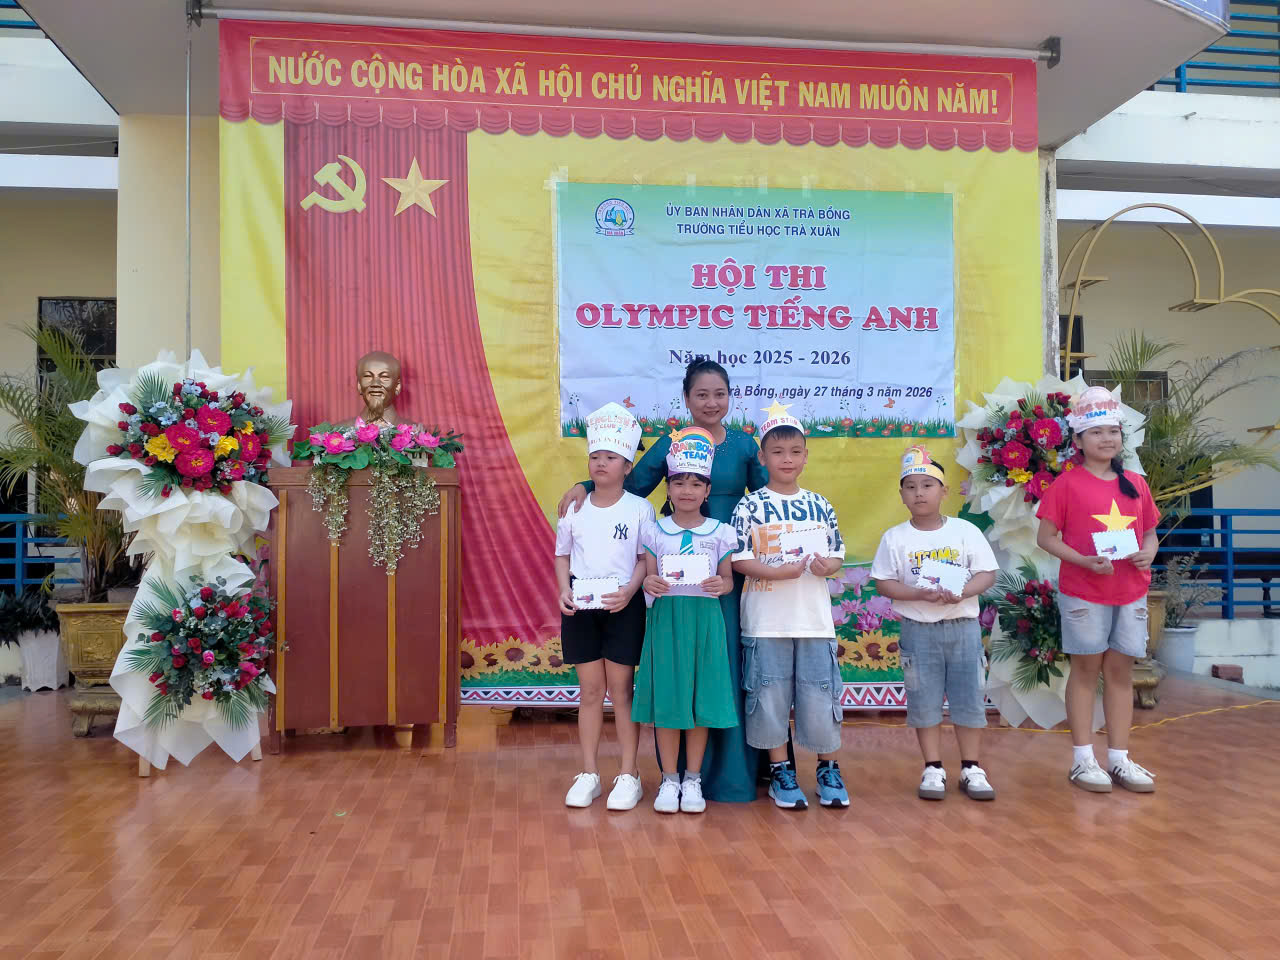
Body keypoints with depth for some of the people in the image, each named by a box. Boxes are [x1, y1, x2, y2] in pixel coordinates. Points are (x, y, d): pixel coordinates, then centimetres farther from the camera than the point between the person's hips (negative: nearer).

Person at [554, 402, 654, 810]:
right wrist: (564, 591, -7)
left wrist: (629, 591, -20)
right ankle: (588, 774, 18)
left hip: (623, 605, -2)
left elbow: (646, 559, -3)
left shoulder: (639, 509, -3)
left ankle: (629, 775, 15)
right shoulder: (575, 509, 5)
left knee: (621, 689, 4)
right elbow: (562, 556, 10)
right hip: (581, 605, 3)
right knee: (591, 690, 9)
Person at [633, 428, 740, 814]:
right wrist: (650, 583, -19)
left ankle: (693, 779, 18)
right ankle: (669, 779, 16)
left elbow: (728, 579, 6)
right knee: (666, 700, 2)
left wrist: (720, 586, -16)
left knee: (701, 700, 4)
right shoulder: (654, 532, 4)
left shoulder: (720, 533, 4)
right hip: (666, 619, 0)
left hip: (705, 620, 0)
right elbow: (648, 576, 4)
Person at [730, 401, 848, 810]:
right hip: (766, 620, -2)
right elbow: (738, 559, -7)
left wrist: (828, 566, -11)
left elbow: (837, 553, 12)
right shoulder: (750, 506, -2)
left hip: (815, 619, 2)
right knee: (770, 696, 5)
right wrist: (779, 572, -20)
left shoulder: (820, 506, 8)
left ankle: (829, 770, 25)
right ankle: (781, 772, 22)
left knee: (821, 695, 6)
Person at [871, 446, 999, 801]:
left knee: (969, 698, 6)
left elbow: (987, 573, -1)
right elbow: (884, 583, -4)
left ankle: (971, 768, 20)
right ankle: (933, 768, 18)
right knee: (924, 701, 5)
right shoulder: (895, 538, -2)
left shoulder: (966, 531, 0)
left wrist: (961, 592, -20)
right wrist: (921, 594, -20)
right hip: (919, 629, -1)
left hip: (963, 625, 1)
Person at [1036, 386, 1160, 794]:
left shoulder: (1136, 484, 8)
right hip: (1083, 593, -4)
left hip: (1131, 593, 4)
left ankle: (1119, 758, 20)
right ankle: (1083, 759, 13)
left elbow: (1150, 532, 16)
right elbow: (1046, 537, -6)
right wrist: (1085, 561, -19)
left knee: (1121, 671, 9)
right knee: (1086, 669, 4)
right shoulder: (1067, 483, -6)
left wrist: (1149, 552, -7)